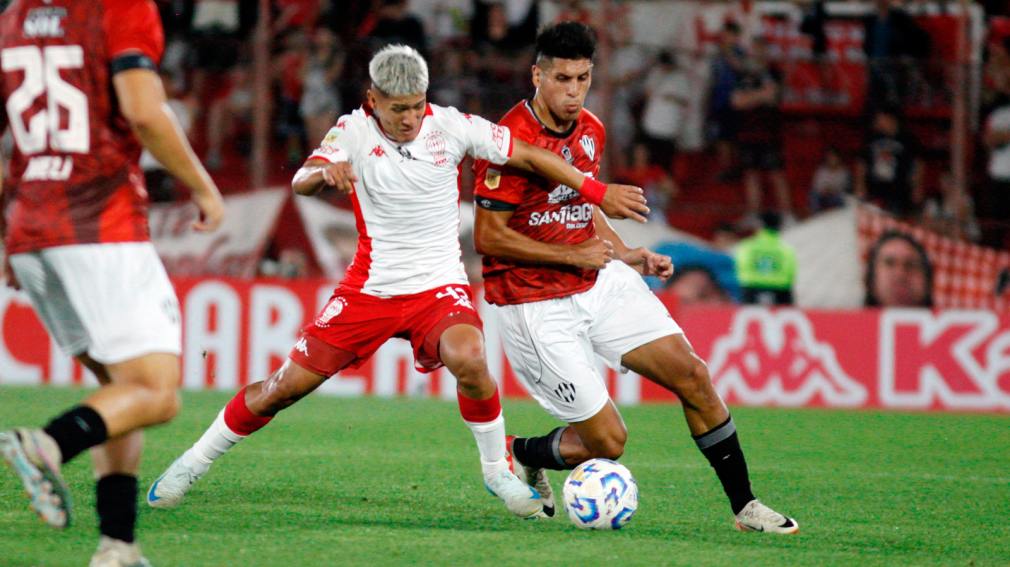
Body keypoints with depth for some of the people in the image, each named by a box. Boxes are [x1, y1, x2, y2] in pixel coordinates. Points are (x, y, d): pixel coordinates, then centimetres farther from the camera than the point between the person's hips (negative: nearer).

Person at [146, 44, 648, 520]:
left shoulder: (450, 126, -9)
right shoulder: (355, 130, -8)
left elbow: (530, 156, 0)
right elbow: (299, 183, -20)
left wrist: (598, 193, 0)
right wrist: (325, 172, -43)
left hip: (438, 286, -1)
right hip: (370, 286, 1)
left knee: (468, 359, -32)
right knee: (286, 385, -1)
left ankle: (497, 469, -9)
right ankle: (193, 464, 18)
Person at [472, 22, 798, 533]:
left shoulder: (590, 131, 6)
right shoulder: (514, 141, -20)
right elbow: (488, 238, -19)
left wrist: (624, 255, 8)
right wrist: (575, 255, -16)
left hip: (599, 282, 7)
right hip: (537, 306, -7)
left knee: (691, 375, -3)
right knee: (606, 441, -7)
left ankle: (744, 505, 9)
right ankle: (518, 456, 24)